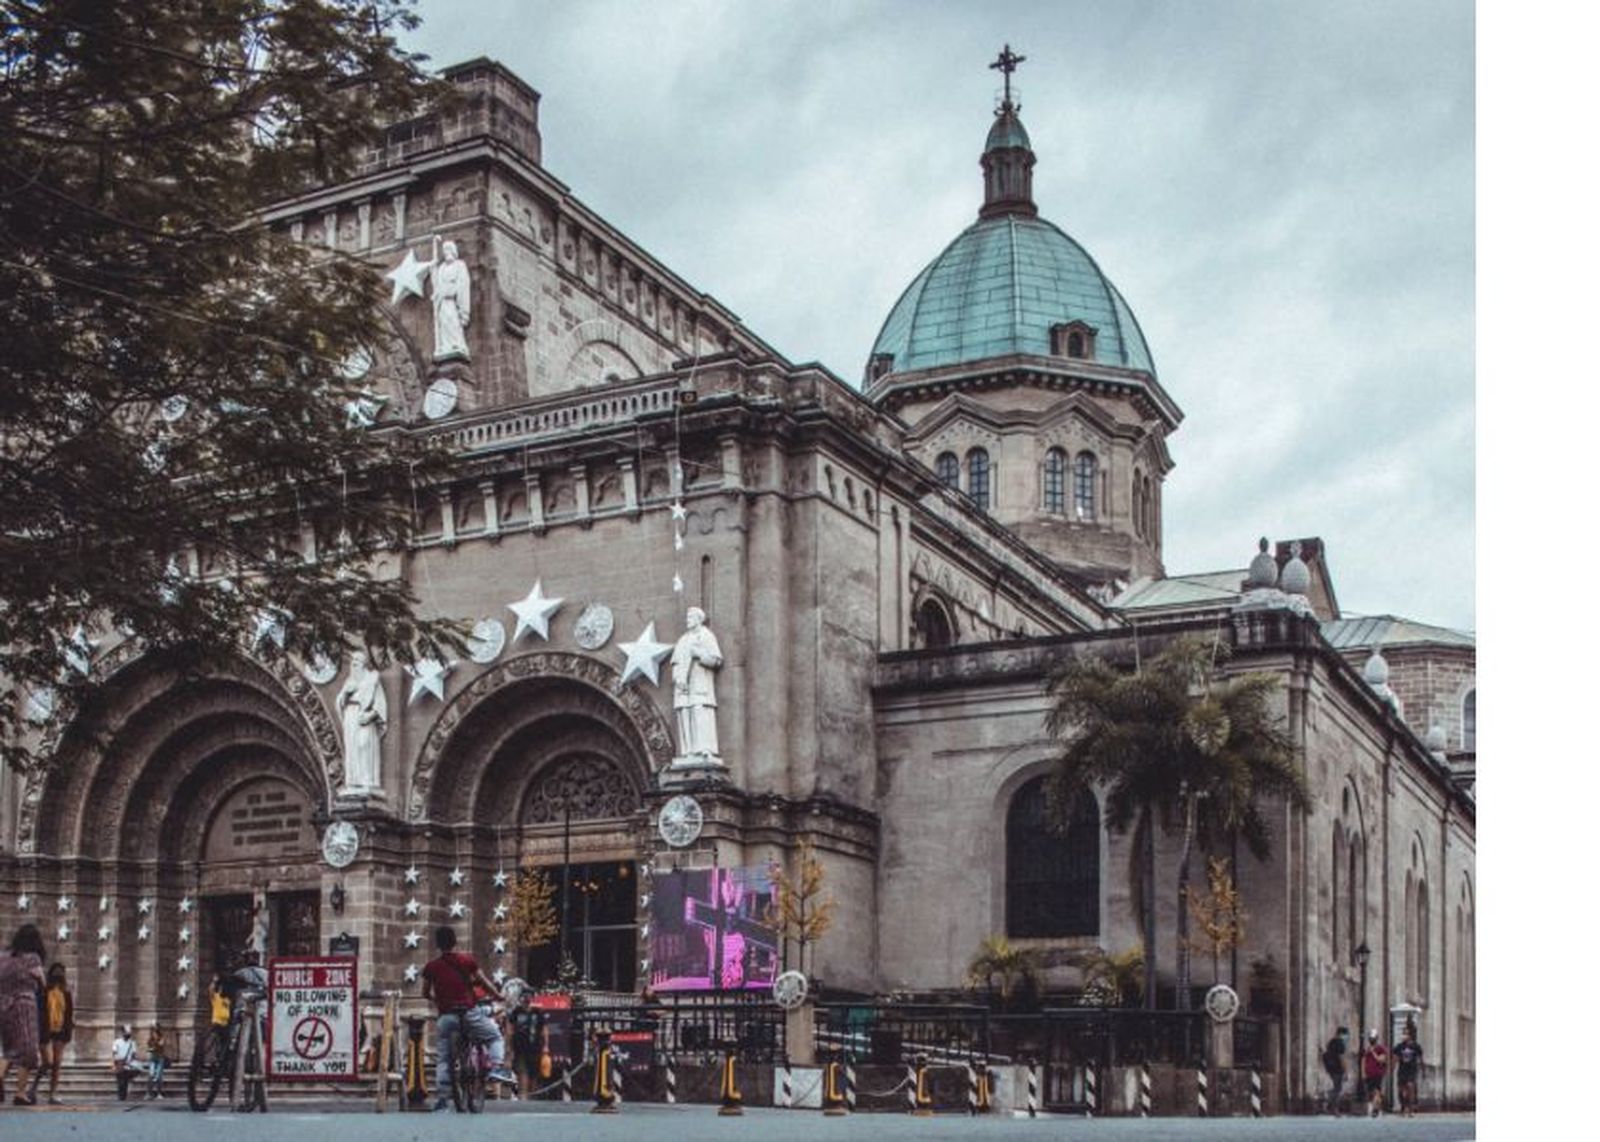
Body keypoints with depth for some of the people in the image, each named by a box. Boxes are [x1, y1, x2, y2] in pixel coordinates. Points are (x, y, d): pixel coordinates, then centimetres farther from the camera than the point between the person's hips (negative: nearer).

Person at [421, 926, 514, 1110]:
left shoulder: (431, 967, 4)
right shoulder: (467, 960, 0)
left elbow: (425, 993, 11)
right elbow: (483, 983, 3)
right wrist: (499, 996, 18)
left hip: (446, 1016, 2)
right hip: (469, 1011, -2)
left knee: (443, 1058, 10)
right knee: (495, 1038, 16)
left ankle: (443, 1099, 4)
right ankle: (497, 1067, -9)